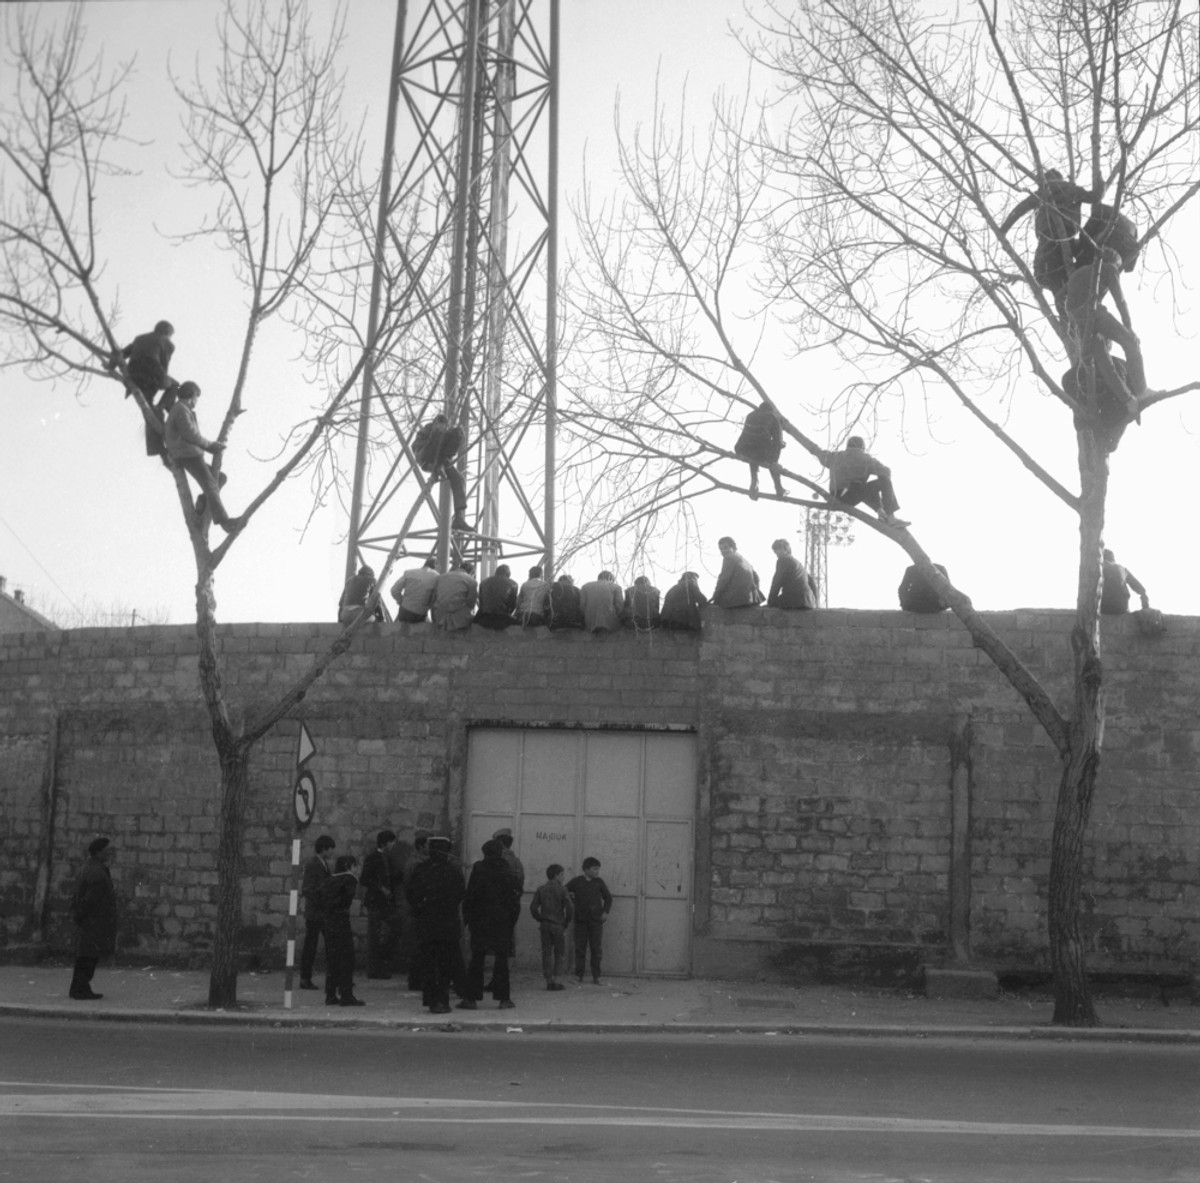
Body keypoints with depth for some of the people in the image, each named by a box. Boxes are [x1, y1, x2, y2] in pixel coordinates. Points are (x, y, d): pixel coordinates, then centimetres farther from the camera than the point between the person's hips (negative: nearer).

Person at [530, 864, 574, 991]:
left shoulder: (541, 889, 5)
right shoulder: (561, 890, -6)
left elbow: (533, 907, -1)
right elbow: (569, 908, -13)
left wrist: (540, 919, 10)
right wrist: (567, 922, 0)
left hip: (545, 925, 3)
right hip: (558, 925, -3)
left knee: (546, 952, 8)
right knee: (559, 953, 6)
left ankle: (549, 981, 4)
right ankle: (556, 981, -2)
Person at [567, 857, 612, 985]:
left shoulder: (599, 882, 6)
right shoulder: (576, 882, 1)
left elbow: (608, 897, 15)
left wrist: (606, 912, 4)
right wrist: (573, 902, 3)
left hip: (596, 920, 1)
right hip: (580, 920, -1)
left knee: (596, 949, -1)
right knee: (580, 948, 2)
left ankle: (596, 976, 3)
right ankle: (578, 975, 9)